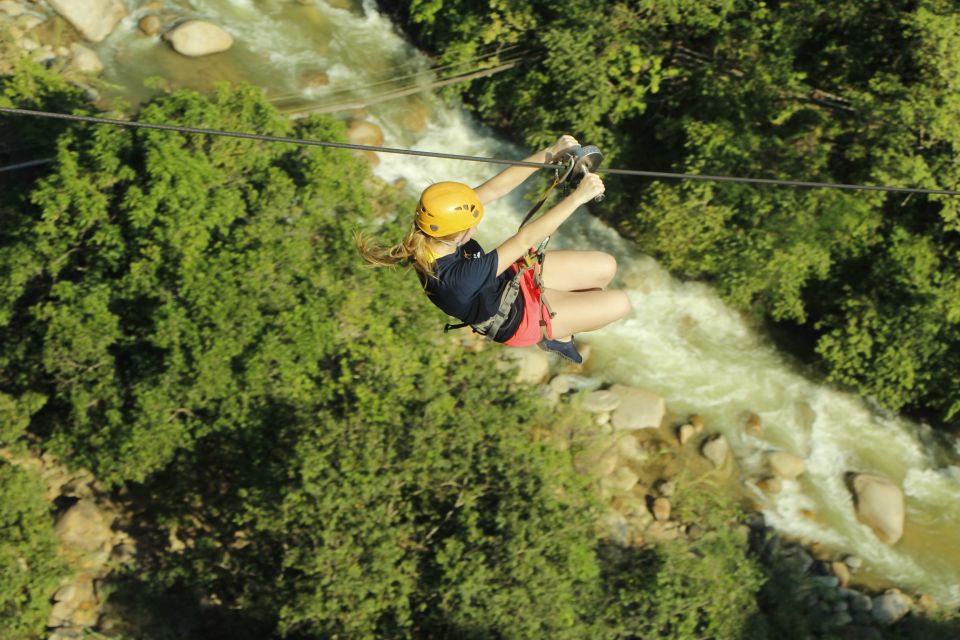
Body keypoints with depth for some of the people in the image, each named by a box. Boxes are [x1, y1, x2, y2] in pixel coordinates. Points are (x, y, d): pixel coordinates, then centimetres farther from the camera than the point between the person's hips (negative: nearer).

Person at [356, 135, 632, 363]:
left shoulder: (432, 226, -26)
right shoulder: (456, 278, -45)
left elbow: (495, 188, -23)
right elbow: (525, 240, -44)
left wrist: (549, 153, -31)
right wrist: (577, 197, -41)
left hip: (511, 277, 7)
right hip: (516, 317, -7)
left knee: (607, 266, 10)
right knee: (620, 304, 2)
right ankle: (556, 335, 25)